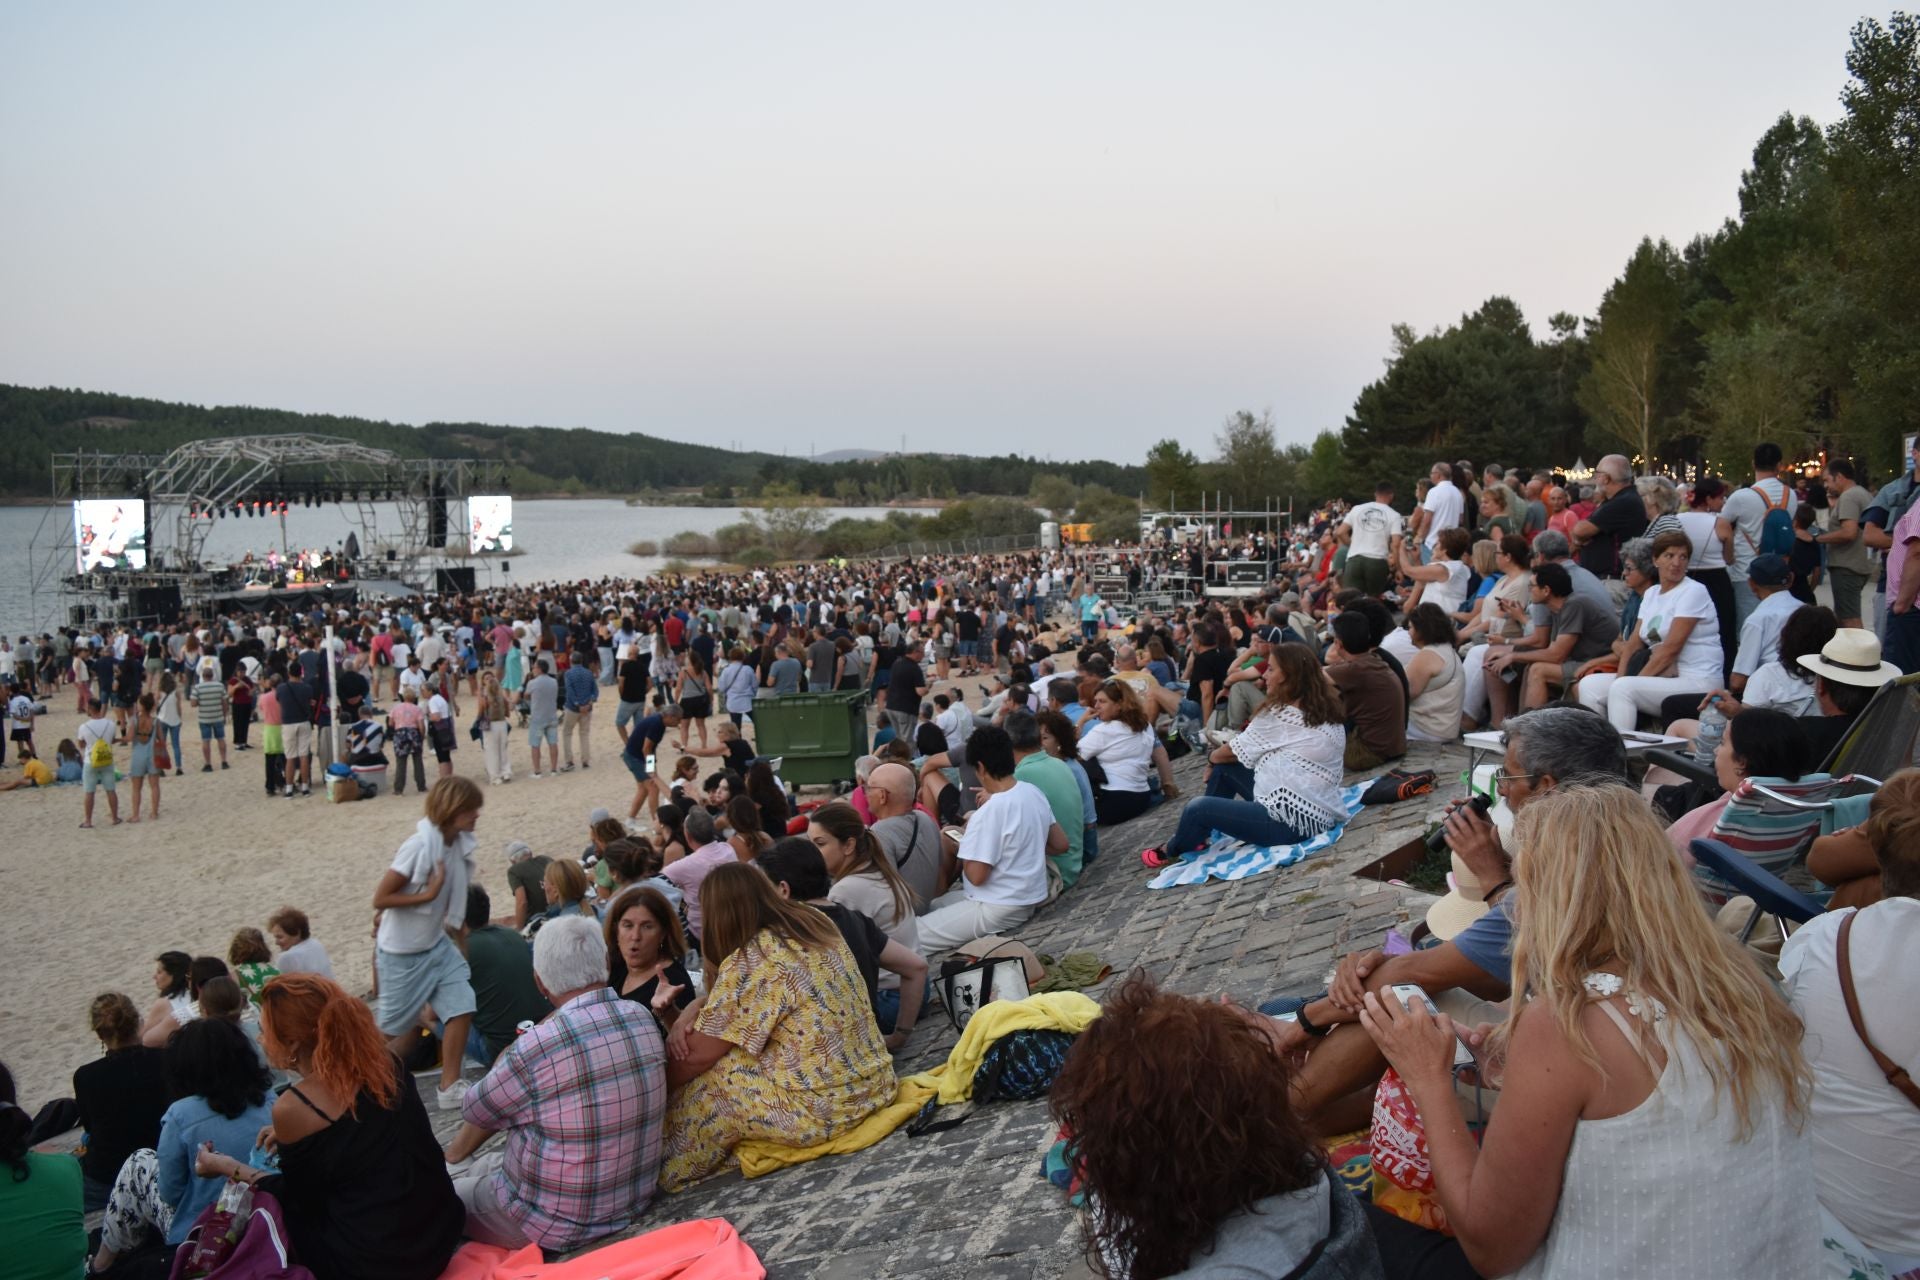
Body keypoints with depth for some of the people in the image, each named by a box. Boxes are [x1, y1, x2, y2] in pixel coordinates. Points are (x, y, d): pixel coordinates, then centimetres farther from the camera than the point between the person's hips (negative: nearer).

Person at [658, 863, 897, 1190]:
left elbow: (697, 1056, -8)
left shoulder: (750, 963, -18)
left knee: (698, 1085, 7)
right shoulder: (814, 922, 6)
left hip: (824, 1111, -8)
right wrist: (695, 1011, 2)